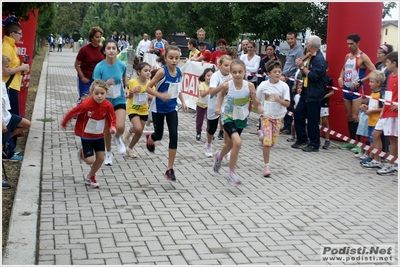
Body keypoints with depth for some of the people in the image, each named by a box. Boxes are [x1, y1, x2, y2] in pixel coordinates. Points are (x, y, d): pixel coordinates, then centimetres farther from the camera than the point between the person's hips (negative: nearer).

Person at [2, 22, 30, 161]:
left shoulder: (11, 46, 12)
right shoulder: (6, 48, -18)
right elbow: (5, 71, -24)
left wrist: (21, 67, 2)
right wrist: (21, 68, -14)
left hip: (12, 87, 10)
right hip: (9, 88, -10)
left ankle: (10, 148, 25)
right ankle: (9, 152, 3)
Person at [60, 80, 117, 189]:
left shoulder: (108, 106, -17)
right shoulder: (86, 104, -28)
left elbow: (111, 118, 1)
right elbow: (72, 113, -13)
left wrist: (112, 127, -21)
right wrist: (63, 124, 1)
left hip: (99, 136, 4)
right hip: (86, 136, -4)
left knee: (101, 158, 4)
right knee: (90, 161, -9)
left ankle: (90, 177, 29)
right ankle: (82, 153, 28)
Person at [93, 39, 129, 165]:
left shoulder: (121, 65, -10)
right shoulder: (99, 67, -18)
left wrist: (126, 87, -1)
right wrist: (106, 84, -35)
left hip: (119, 99, 1)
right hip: (105, 100, -1)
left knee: (120, 127, -19)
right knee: (107, 130, 9)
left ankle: (118, 138, 19)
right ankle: (108, 153, 35)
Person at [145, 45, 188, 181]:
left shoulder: (179, 72, -5)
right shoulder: (162, 71, -21)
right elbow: (148, 88, -18)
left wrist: (183, 102, 2)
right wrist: (160, 95, -33)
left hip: (172, 108, 4)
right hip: (159, 108, -3)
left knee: (174, 135, -9)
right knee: (159, 135, 9)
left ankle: (170, 169, -2)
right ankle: (149, 139, 51)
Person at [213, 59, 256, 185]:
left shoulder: (249, 86, -19)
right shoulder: (227, 85, -20)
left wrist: (254, 97, -30)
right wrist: (218, 107, -7)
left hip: (241, 118, 3)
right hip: (228, 117, -3)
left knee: (231, 143, 24)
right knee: (237, 142, -25)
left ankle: (220, 156, 60)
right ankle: (231, 173, -8)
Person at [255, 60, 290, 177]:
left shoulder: (284, 86, -7)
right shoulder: (263, 85, -7)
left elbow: (287, 103, -9)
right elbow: (256, 99, 4)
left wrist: (279, 100, -28)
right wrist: (258, 108, -14)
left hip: (277, 117, 2)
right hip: (266, 116, -2)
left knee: (273, 142, 9)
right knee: (267, 141, -13)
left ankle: (262, 134, 44)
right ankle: (266, 165, -5)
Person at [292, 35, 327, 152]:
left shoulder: (319, 59, -17)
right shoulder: (311, 58, 13)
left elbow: (313, 76, -24)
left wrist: (303, 67, -14)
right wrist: (301, 67, -2)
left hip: (314, 94, -10)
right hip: (306, 92, 10)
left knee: (312, 120, -3)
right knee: (298, 114, 12)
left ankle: (314, 145, 6)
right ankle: (301, 139, 24)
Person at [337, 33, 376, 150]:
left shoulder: (362, 57, -10)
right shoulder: (347, 56, 12)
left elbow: (374, 72, -15)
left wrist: (359, 81, -21)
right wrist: (340, 78, 7)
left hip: (357, 90, -8)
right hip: (346, 89, 8)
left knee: (355, 117, -12)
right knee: (349, 116, 11)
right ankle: (352, 141, 19)